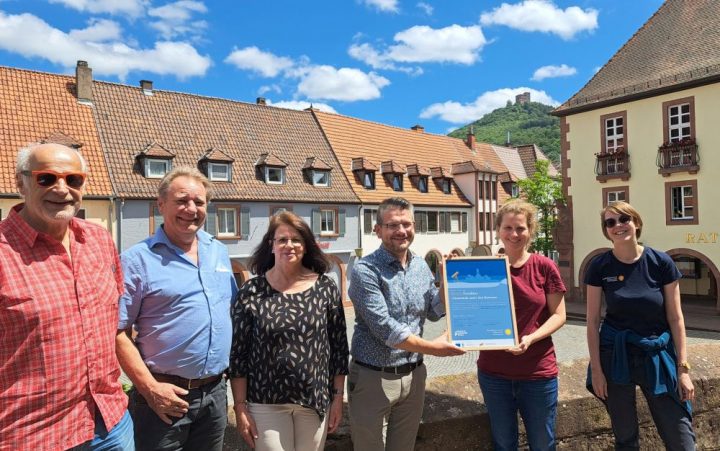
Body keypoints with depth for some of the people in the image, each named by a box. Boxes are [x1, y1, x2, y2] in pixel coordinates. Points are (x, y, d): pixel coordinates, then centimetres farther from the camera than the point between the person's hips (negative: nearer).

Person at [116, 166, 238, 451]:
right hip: (166, 396, -5)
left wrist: (234, 370, 11)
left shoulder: (219, 252, 7)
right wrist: (150, 388, -17)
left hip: (215, 392, 6)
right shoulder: (138, 259, -10)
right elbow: (117, 332, -13)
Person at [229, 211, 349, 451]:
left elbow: (339, 345, 1)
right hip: (265, 404, -1)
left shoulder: (325, 287, -3)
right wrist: (240, 407, -4)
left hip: (316, 401, 2)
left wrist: (338, 397, 1)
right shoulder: (252, 291, -7)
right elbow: (238, 353, -3)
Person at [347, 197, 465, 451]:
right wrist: (434, 348, -17)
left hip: (413, 375, 6)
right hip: (373, 378, -6)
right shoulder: (365, 271, -17)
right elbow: (384, 329, -23)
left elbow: (435, 313, 8)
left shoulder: (421, 265, 5)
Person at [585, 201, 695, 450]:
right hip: (615, 357, 0)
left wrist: (683, 368, -3)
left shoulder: (661, 262, -5)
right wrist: (596, 369, -5)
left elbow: (675, 318, -1)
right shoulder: (599, 267, -6)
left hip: (657, 356, 1)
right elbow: (593, 321, -3)